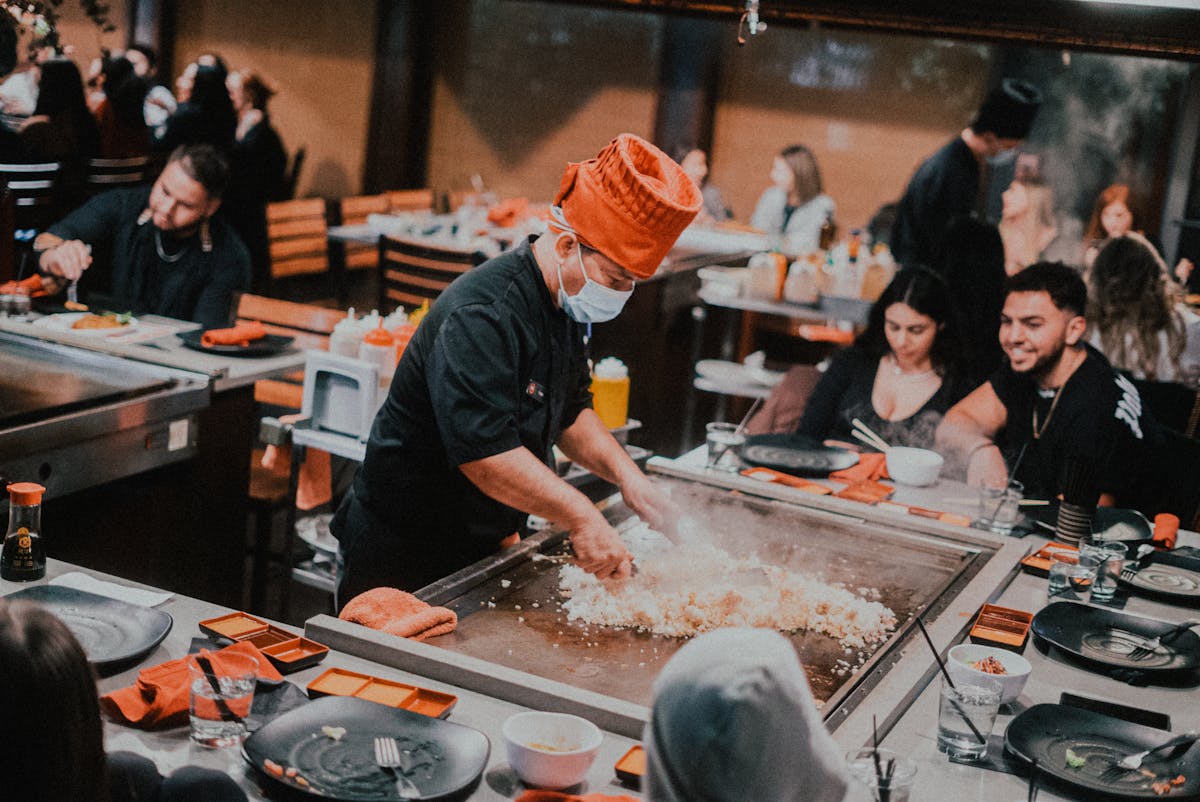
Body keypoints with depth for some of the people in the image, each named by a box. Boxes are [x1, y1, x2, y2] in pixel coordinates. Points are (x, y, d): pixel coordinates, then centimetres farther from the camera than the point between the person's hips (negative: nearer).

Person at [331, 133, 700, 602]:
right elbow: (485, 450, -34)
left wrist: (624, 472, 0)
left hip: (489, 542, 9)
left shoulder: (565, 305, 4)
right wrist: (581, 517, -31)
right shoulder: (480, 317, -27)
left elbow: (571, 409, 15)